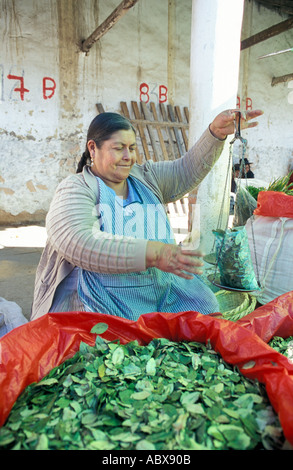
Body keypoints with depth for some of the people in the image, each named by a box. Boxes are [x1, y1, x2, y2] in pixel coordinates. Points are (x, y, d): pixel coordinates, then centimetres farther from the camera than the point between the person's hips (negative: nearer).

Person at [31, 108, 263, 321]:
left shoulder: (146, 177, 14)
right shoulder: (75, 189, -6)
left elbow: (189, 169, 9)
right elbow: (79, 244, -24)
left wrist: (217, 132, -8)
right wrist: (153, 253, -30)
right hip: (102, 305, -6)